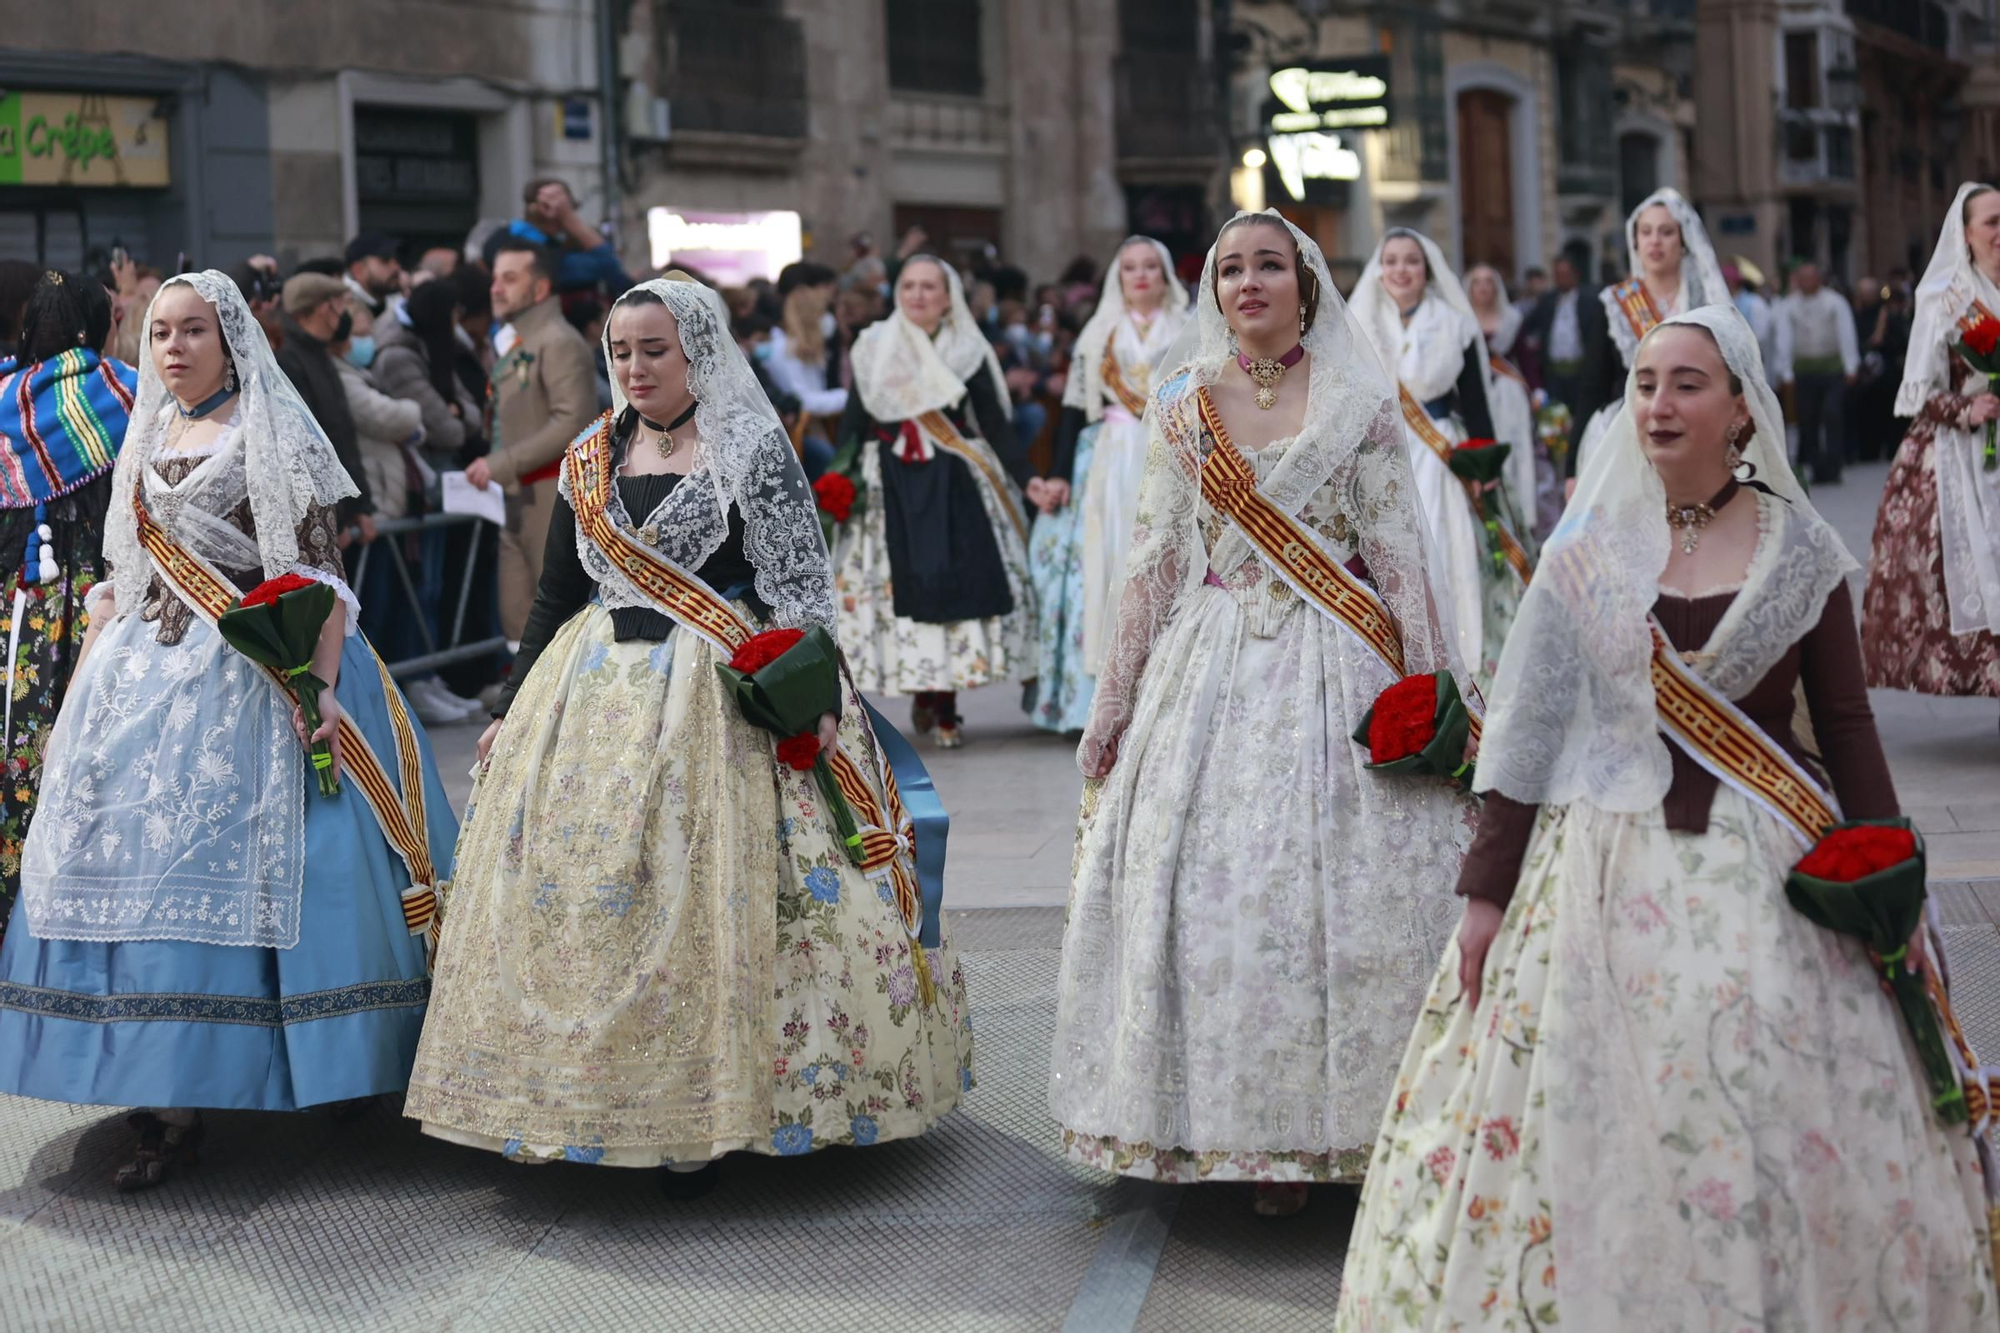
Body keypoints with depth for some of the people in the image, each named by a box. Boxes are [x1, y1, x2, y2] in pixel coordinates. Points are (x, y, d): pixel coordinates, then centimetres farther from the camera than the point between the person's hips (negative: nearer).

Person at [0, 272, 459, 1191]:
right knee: (132, 855, -1)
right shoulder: (148, 443, 16)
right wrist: (74, 695, 17)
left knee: (228, 864, -10)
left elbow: (320, 573, -9)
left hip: (249, 671, -6)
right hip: (141, 670, 6)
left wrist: (322, 688, -21)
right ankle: (165, 1105, 4)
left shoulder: (271, 435, -2)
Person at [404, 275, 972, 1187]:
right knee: (569, 885, 2)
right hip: (592, 696, 5)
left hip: (719, 699, -5)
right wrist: (511, 709, 16)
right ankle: (566, 1103, 13)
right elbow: (555, 596, 19)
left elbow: (800, 579, -8)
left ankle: (701, 1117, -1)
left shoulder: (752, 448, -2)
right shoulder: (588, 461, 14)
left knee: (705, 897, -8)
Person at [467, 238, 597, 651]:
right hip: (519, 501, 9)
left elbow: (573, 422, -21)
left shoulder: (558, 341, -11)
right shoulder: (516, 345, 17)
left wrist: (502, 464, -19)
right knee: (519, 617, 11)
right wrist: (490, 466, 4)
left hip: (554, 495, -9)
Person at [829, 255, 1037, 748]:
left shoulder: (968, 353, 4)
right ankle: (923, 695, 7)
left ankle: (946, 711, -2)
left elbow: (996, 426, 1)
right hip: (890, 489, 1)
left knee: (954, 586, -8)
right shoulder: (872, 348, 7)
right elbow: (853, 424, 6)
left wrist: (1027, 478, -11)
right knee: (903, 587, -6)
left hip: (955, 489, -1)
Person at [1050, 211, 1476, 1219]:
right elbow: (1155, 565, 11)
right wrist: (1115, 705, 11)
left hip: (1337, 674, -2)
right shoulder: (1183, 410, 8)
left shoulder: (1360, 406, 2)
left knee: (1348, 888, -6)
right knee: (1213, 886, -2)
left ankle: (1349, 1122, 5)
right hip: (1215, 671, 2)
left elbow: (1400, 559, 1)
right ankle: (1252, 1132, 8)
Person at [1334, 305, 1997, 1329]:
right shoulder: (1588, 547, 3)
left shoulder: (1800, 549, 2)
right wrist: (1486, 889, 1)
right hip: (1608, 860, 1)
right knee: (1594, 1129, 1)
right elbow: (1526, 727, 4)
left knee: (1778, 1126, 0)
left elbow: (1845, 723, 5)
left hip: (1765, 861, 0)